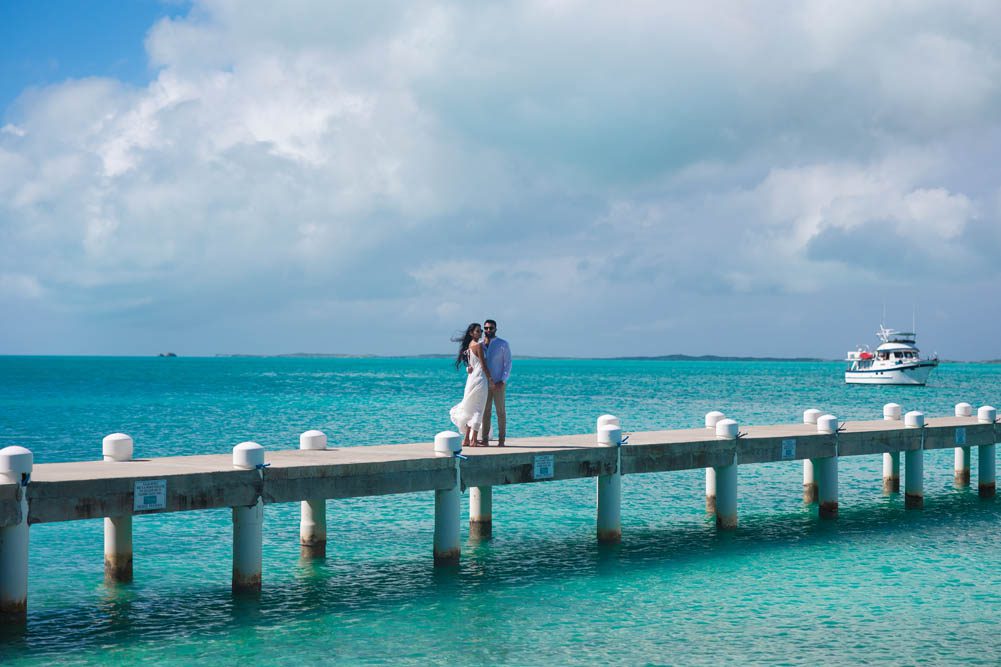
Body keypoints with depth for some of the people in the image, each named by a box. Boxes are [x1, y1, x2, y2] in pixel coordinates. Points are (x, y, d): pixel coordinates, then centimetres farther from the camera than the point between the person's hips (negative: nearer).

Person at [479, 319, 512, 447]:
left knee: (501, 411, 0)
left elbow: (508, 364, -5)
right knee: (485, 412, 3)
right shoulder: (481, 346, 9)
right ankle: (485, 439, 6)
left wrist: (502, 381, -15)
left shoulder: (503, 344, -2)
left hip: (499, 383, -3)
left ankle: (501, 439, 4)